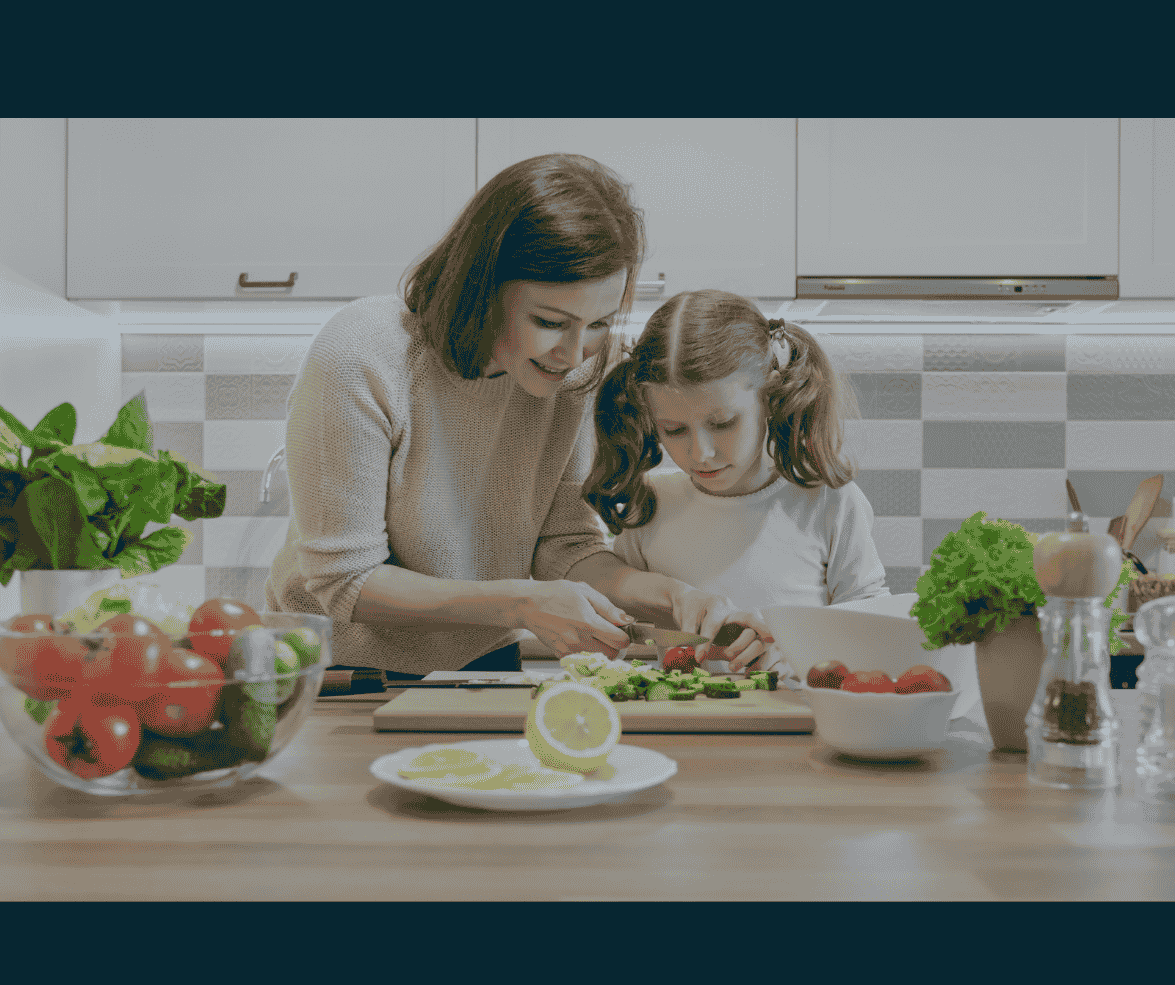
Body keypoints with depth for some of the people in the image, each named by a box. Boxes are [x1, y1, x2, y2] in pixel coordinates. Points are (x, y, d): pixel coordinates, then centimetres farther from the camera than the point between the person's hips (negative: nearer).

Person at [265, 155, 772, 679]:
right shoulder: (360, 361, -24)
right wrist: (521, 605, -29)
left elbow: (565, 547, -5)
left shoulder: (574, 371, -9)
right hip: (343, 670, -4)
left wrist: (673, 596, -23)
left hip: (484, 663, 4)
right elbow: (344, 582, -20)